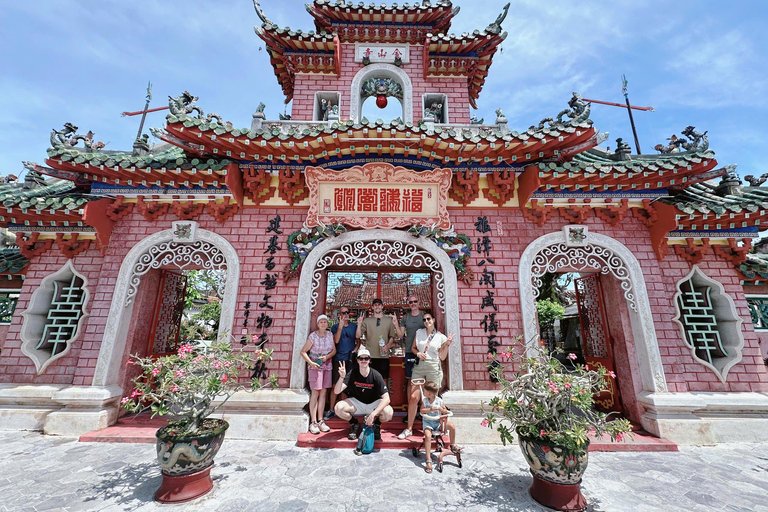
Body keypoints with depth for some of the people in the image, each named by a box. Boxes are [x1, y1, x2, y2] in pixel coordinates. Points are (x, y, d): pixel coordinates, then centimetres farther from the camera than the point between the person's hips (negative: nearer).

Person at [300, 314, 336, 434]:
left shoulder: (330, 335, 3)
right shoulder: (313, 336, -10)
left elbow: (334, 350, 8)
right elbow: (303, 351, -7)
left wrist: (327, 357, -10)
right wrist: (311, 363, -17)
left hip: (327, 366, 4)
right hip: (315, 366, -4)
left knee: (323, 393, 8)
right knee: (315, 393, -4)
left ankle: (320, 420, 17)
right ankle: (313, 422, 5)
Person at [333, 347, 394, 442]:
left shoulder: (376, 375, -20)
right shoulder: (352, 373, -14)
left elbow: (386, 398, -24)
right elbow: (336, 391, -22)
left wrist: (373, 414, -34)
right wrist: (342, 377, -40)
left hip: (374, 404, -1)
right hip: (357, 403, 2)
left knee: (388, 413, -31)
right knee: (338, 408, -26)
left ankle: (377, 425, 5)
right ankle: (354, 424, 5)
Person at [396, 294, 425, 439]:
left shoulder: (425, 316, 5)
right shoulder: (406, 318, 9)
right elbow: (400, 334, 7)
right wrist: (396, 323, -5)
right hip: (410, 352, 2)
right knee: (410, 381, 5)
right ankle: (411, 410, 14)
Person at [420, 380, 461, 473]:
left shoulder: (439, 400, -4)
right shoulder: (424, 400, -3)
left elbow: (445, 411, 1)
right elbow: (422, 411, -12)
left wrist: (440, 408, -20)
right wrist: (430, 409, -25)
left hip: (438, 422, 1)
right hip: (427, 422, -1)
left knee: (452, 426, -16)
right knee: (428, 436, -28)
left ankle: (452, 445, 9)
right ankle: (428, 460, -21)